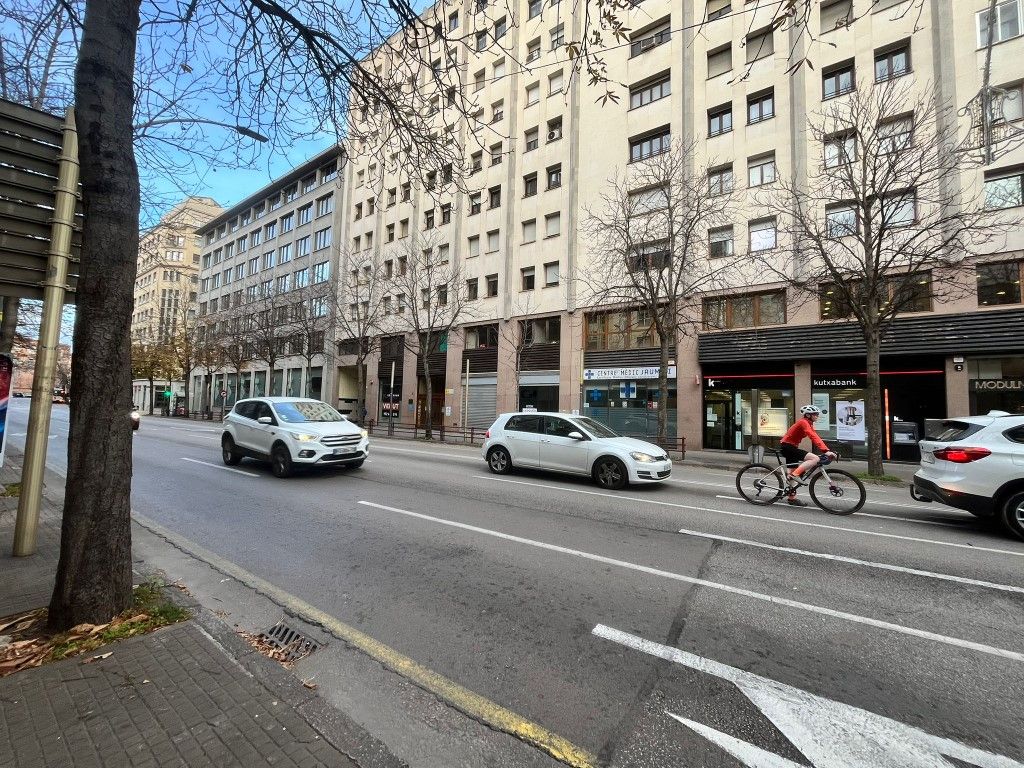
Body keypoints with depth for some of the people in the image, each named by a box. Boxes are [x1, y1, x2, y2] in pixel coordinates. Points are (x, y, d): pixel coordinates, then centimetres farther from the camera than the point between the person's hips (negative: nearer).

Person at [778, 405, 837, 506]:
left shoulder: (808, 424, 14)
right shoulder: (804, 422, -16)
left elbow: (815, 437, 8)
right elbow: (813, 437, -28)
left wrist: (827, 450, -1)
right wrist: (826, 451, -35)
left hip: (789, 447, 11)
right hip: (787, 446, -11)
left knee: (793, 472, 16)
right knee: (815, 459, -23)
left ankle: (792, 497, 24)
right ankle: (794, 475, -22)